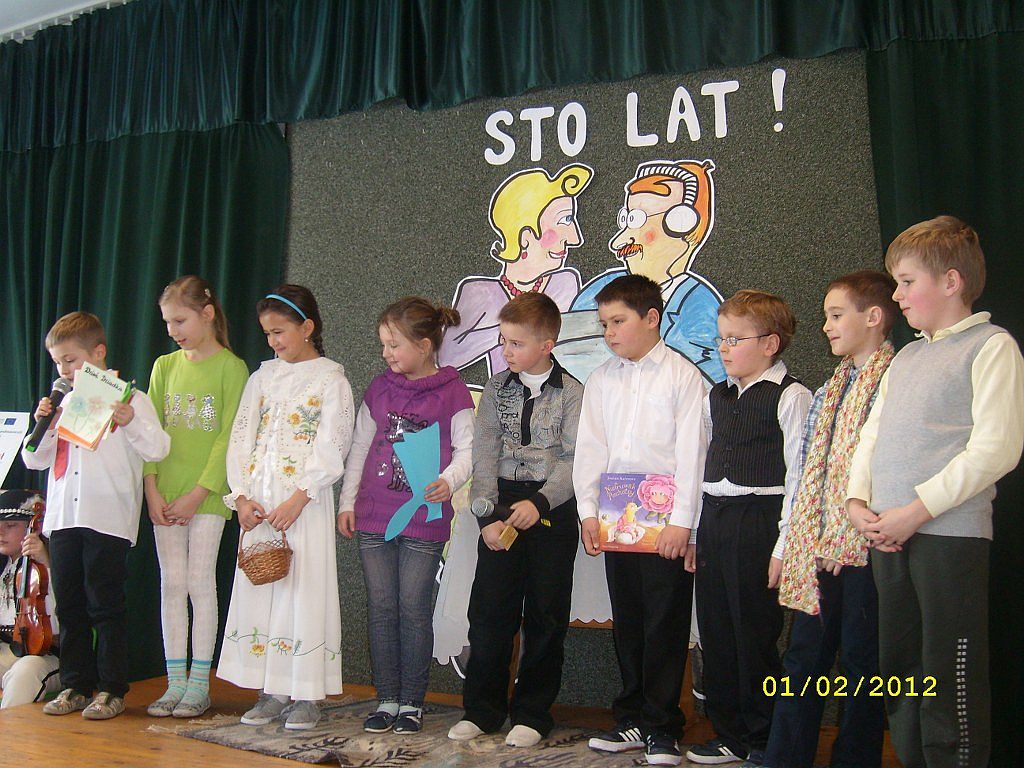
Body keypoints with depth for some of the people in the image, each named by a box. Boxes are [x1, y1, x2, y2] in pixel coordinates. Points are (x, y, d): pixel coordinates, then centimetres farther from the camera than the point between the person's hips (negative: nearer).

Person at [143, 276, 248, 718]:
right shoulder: (164, 367, 11)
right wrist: (152, 489, -3)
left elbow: (229, 437, -9)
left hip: (207, 494, -4)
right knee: (171, 584, 6)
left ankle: (199, 684, 8)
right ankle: (175, 682, 14)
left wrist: (198, 493, -13)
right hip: (164, 493, 5)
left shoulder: (230, 367, -4)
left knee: (200, 583, -1)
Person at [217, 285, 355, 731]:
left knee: (302, 591, -5)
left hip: (304, 501, -5)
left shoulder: (330, 379, -2)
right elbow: (241, 438, 11)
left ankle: (304, 696, 5)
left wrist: (298, 499, -17)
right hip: (257, 502, 6)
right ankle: (271, 693, 16)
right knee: (257, 590, 6)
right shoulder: (264, 376, 14)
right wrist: (241, 496, 0)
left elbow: (331, 450, -9)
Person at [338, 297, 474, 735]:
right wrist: (347, 501, 12)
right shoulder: (378, 390, 12)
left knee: (413, 609, -1)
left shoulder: (452, 392, -2)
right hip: (373, 517, 4)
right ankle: (387, 699, 16)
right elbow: (360, 448, 16)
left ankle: (412, 703, 12)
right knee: (380, 609, 6)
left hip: (424, 518, -4)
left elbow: (467, 448, -5)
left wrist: (449, 480, -24)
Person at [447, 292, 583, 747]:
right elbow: (484, 454, 2)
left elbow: (575, 460, -7)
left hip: (551, 509, -2)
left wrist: (539, 502, -20)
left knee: (545, 615, 3)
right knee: (489, 609, 2)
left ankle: (532, 714, 17)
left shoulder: (571, 392, -2)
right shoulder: (497, 389, 7)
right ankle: (481, 709, 16)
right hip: (501, 506, 3)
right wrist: (488, 515, -9)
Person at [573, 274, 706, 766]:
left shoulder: (683, 375, -3)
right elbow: (590, 449, 9)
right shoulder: (601, 380, 11)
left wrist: (681, 521, -13)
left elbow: (690, 451, -8)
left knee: (665, 624, 1)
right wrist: (588, 511, 0)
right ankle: (633, 720, 24)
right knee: (627, 622, 12)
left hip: (665, 522, -5)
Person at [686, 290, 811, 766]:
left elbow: (799, 475, -11)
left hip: (759, 520, -7)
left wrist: (785, 545, -15)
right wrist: (693, 532, 14)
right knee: (715, 632, 12)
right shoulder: (717, 397, 14)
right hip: (713, 519, 7)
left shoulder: (790, 397, -8)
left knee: (755, 633, 1)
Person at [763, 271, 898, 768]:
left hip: (864, 543, -7)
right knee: (804, 654, 11)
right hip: (818, 547, 8)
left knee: (860, 658, 4)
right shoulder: (828, 391, 17)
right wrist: (796, 540, 15)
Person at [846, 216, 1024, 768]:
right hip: (887, 535, 8)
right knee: (899, 674, 14)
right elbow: (871, 435, 20)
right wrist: (857, 500, 2)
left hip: (951, 533, -7)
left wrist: (916, 510, -16)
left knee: (950, 680, -3)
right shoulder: (905, 358, 19)